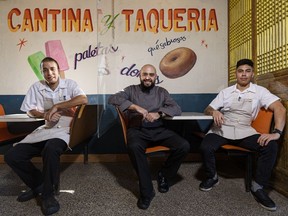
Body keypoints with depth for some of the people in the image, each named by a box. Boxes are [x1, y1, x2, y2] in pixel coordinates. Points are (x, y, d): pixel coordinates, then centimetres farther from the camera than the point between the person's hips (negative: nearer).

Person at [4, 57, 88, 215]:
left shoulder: (69, 84, 1)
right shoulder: (36, 87, 10)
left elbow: (83, 99, -17)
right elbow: (31, 111, 9)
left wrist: (56, 106, -18)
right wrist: (46, 114, -13)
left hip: (65, 130, -4)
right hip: (46, 129, 5)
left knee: (51, 149, -37)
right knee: (11, 156, -9)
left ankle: (47, 194, -14)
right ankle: (38, 183, 11)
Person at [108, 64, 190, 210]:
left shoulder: (162, 92, 14)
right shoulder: (131, 90, 8)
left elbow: (177, 109, 2)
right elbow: (112, 99, -9)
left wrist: (159, 113, -18)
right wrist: (135, 107, -22)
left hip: (158, 130, 3)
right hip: (137, 130, -2)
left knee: (184, 146, -20)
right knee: (134, 147, -37)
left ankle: (164, 175, 7)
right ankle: (146, 191, -18)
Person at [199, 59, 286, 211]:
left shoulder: (260, 91, 5)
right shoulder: (225, 92, 10)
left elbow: (280, 109, -7)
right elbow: (207, 110, 9)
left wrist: (277, 132, -23)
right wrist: (214, 111, -17)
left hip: (244, 131, 0)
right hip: (222, 129, 0)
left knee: (271, 146, -24)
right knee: (205, 147, -27)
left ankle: (258, 187, -6)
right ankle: (212, 177, 4)